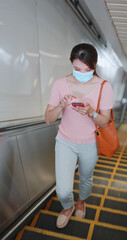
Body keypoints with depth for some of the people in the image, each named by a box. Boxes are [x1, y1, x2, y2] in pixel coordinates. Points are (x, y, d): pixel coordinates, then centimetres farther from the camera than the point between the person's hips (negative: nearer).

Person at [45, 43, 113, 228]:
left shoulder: (104, 87, -12)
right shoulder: (61, 83, -11)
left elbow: (104, 122, -9)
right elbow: (48, 119, -10)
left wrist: (91, 112, -30)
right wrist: (61, 106, -31)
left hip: (89, 144, 1)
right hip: (65, 142, 0)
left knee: (86, 178, 23)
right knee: (63, 191, -3)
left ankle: (81, 200, 60)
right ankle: (68, 207, 36)